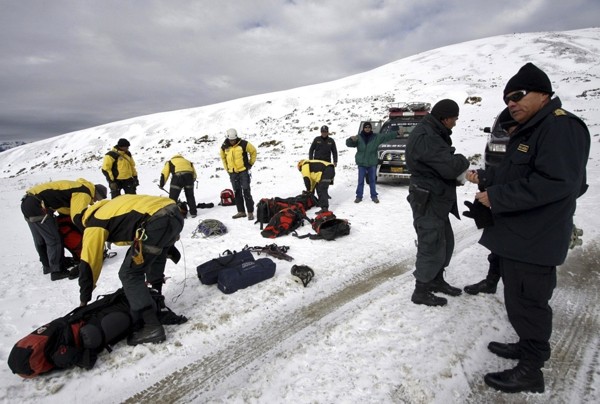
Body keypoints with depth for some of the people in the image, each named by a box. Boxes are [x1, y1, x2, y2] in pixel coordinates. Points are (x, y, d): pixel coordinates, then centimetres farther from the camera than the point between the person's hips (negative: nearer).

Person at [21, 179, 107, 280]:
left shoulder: (79, 187, 18)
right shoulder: (84, 193, -11)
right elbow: (77, 217, -17)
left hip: (27, 202, 10)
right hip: (37, 205, -10)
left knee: (40, 240, 22)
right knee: (55, 240, -2)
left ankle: (47, 266, 37)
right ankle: (57, 271, 5)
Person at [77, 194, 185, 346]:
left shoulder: (94, 224, 15)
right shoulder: (111, 206, 37)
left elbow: (89, 263, 17)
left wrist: (84, 298, 30)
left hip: (158, 221, -9)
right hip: (175, 213, 9)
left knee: (129, 275, 5)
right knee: (154, 259, 33)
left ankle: (152, 326, 4)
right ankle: (155, 299, 45)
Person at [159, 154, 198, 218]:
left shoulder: (170, 162, 29)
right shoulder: (188, 162, 37)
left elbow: (164, 174, 19)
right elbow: (194, 174, 28)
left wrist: (161, 185, 26)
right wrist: (191, 182, 36)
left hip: (178, 176, -3)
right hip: (189, 176, 3)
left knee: (173, 197, 7)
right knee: (190, 195, 21)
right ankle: (193, 212, 25)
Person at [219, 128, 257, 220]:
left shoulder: (243, 144, -9)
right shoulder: (224, 147, 2)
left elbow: (253, 151, 4)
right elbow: (223, 157, 21)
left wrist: (250, 163, 5)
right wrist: (227, 168, 15)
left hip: (243, 171, -4)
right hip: (232, 173, 4)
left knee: (246, 192, -7)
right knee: (237, 192, 9)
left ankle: (250, 212, -1)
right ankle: (241, 211, 18)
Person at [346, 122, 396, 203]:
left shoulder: (376, 137, 4)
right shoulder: (359, 137, -1)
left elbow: (387, 136, 5)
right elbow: (348, 144, -7)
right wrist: (351, 139, -29)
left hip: (372, 163, 1)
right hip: (361, 163, -1)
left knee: (372, 180, 9)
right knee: (361, 181, 3)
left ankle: (374, 196, 18)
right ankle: (359, 196, 11)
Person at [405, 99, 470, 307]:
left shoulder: (432, 133, 13)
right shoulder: (425, 137, -23)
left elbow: (443, 162, 17)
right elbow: (450, 167, -27)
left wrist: (458, 163, -3)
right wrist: (463, 161, -6)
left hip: (437, 200, 11)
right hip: (428, 202, -11)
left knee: (445, 242, 19)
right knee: (431, 246, -1)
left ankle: (437, 281, 36)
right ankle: (421, 292, 15)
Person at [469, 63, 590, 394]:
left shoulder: (561, 126, -16)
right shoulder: (529, 131, 17)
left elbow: (556, 182, -26)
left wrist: (496, 198, -23)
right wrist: (485, 179, 10)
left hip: (533, 242, -10)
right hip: (516, 237, 10)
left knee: (526, 302, 2)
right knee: (519, 299, 21)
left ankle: (530, 371, 17)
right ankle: (527, 347, 39)